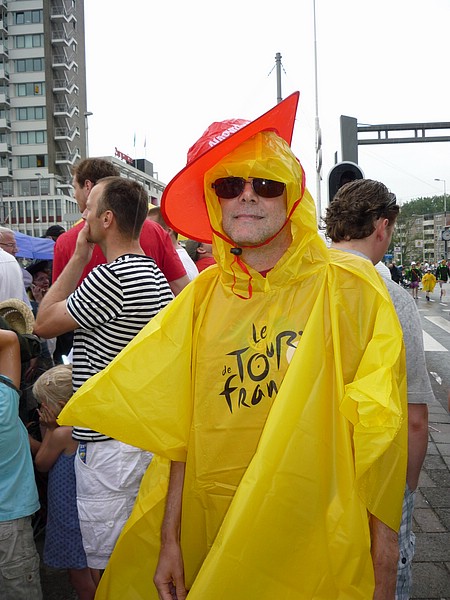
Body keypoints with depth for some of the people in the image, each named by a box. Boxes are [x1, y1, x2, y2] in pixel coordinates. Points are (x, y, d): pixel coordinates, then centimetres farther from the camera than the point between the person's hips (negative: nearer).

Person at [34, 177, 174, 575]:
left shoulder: (108, 278, -22)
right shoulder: (156, 276, 9)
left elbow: (44, 324, -10)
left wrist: (79, 257, -7)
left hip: (109, 447, -9)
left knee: (109, 567, 6)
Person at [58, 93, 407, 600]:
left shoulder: (349, 288, -9)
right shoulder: (201, 298, 0)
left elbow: (378, 434, -8)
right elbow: (182, 431, 3)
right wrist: (169, 539, 3)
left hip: (319, 541, -2)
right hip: (210, 537, 3)